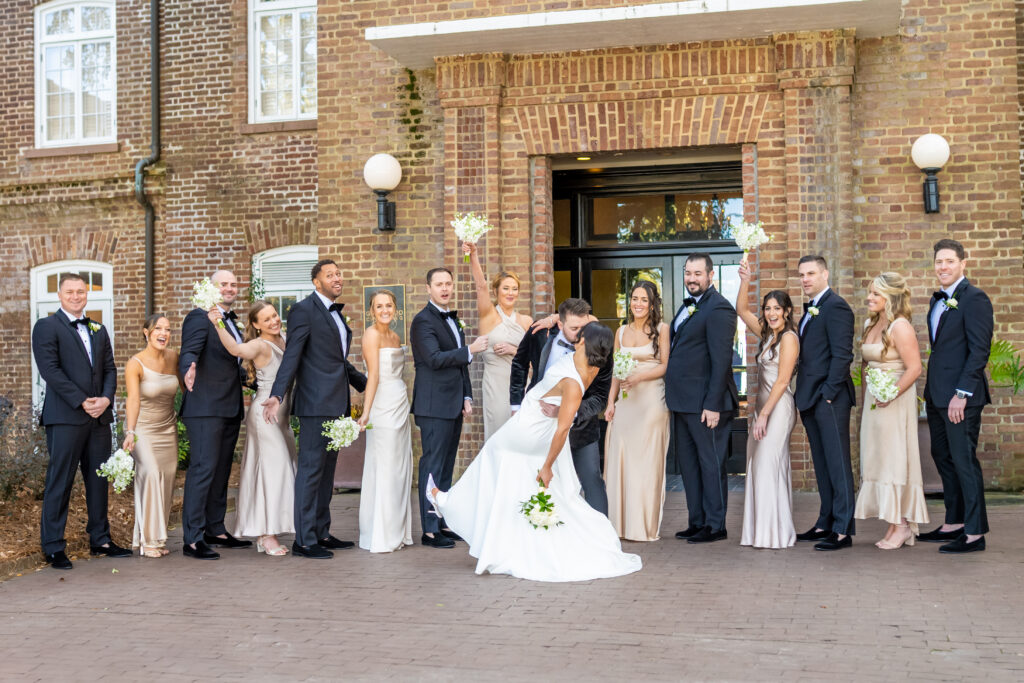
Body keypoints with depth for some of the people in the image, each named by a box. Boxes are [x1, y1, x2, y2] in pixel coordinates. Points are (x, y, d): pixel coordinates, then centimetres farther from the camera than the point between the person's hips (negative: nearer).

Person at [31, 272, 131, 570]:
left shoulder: (98, 330, 18)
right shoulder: (46, 327, -1)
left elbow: (110, 369, 14)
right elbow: (50, 370, -11)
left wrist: (106, 399, -5)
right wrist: (82, 402, -15)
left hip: (99, 416, 6)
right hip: (65, 417, -6)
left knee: (99, 480, 11)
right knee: (59, 482, -3)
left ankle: (100, 540, 20)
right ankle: (53, 548, 4)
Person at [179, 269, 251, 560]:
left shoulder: (233, 321, 18)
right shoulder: (199, 317, -8)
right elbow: (189, 352, -22)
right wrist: (189, 370, -42)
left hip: (230, 408, 9)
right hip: (206, 408, -9)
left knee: (221, 470, 14)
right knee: (203, 468, -12)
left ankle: (215, 530, 24)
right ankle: (192, 539, -11)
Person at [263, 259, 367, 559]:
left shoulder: (336, 313, 19)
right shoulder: (303, 310, -7)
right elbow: (291, 356, -15)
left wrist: (368, 386, 34)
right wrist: (277, 395, -25)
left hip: (336, 405, 9)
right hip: (316, 403, -9)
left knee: (327, 469, 13)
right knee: (310, 468, -6)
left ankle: (321, 533, 20)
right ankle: (304, 539, -2)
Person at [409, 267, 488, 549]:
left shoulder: (453, 320, 18)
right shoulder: (423, 320, -10)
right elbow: (434, 359, -20)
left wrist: (467, 397, 15)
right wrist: (470, 350, -19)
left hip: (453, 406, 9)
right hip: (434, 406, -9)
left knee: (446, 468, 12)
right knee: (432, 467, -6)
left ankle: (444, 524, 19)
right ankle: (429, 530, -2)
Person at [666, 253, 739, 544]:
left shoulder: (718, 309, -14)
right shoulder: (688, 305, 15)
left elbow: (721, 360, -18)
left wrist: (713, 404, -22)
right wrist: (673, 398, 12)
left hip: (705, 403, -10)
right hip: (682, 401, 10)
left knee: (710, 464, 0)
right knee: (687, 463, 15)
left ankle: (715, 526, 9)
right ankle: (697, 522, 25)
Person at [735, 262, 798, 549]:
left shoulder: (789, 337, -11)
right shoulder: (766, 335, 13)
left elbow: (782, 381, -15)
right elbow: (741, 310, 20)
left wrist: (764, 415, -18)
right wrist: (745, 282, 6)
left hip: (777, 408, -9)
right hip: (761, 405, 9)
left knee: (769, 466, -9)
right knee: (759, 467, 9)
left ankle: (776, 534, -3)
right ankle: (762, 532, 14)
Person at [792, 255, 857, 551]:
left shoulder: (835, 306, -11)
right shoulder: (810, 309, 18)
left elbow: (842, 355, -16)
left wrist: (828, 393, -19)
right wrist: (803, 394, 12)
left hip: (829, 399, -9)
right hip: (811, 399, 9)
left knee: (837, 464, -5)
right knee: (822, 465, 13)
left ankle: (843, 530, -2)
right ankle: (826, 523, 20)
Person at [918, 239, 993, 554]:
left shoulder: (974, 299, -11)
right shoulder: (938, 300, 15)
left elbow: (979, 350, -16)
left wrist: (961, 394, -20)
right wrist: (931, 391, 14)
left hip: (960, 397, -9)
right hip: (937, 395, 9)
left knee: (964, 460, -4)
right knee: (943, 458, 14)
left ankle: (975, 534, 3)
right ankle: (954, 524, 24)